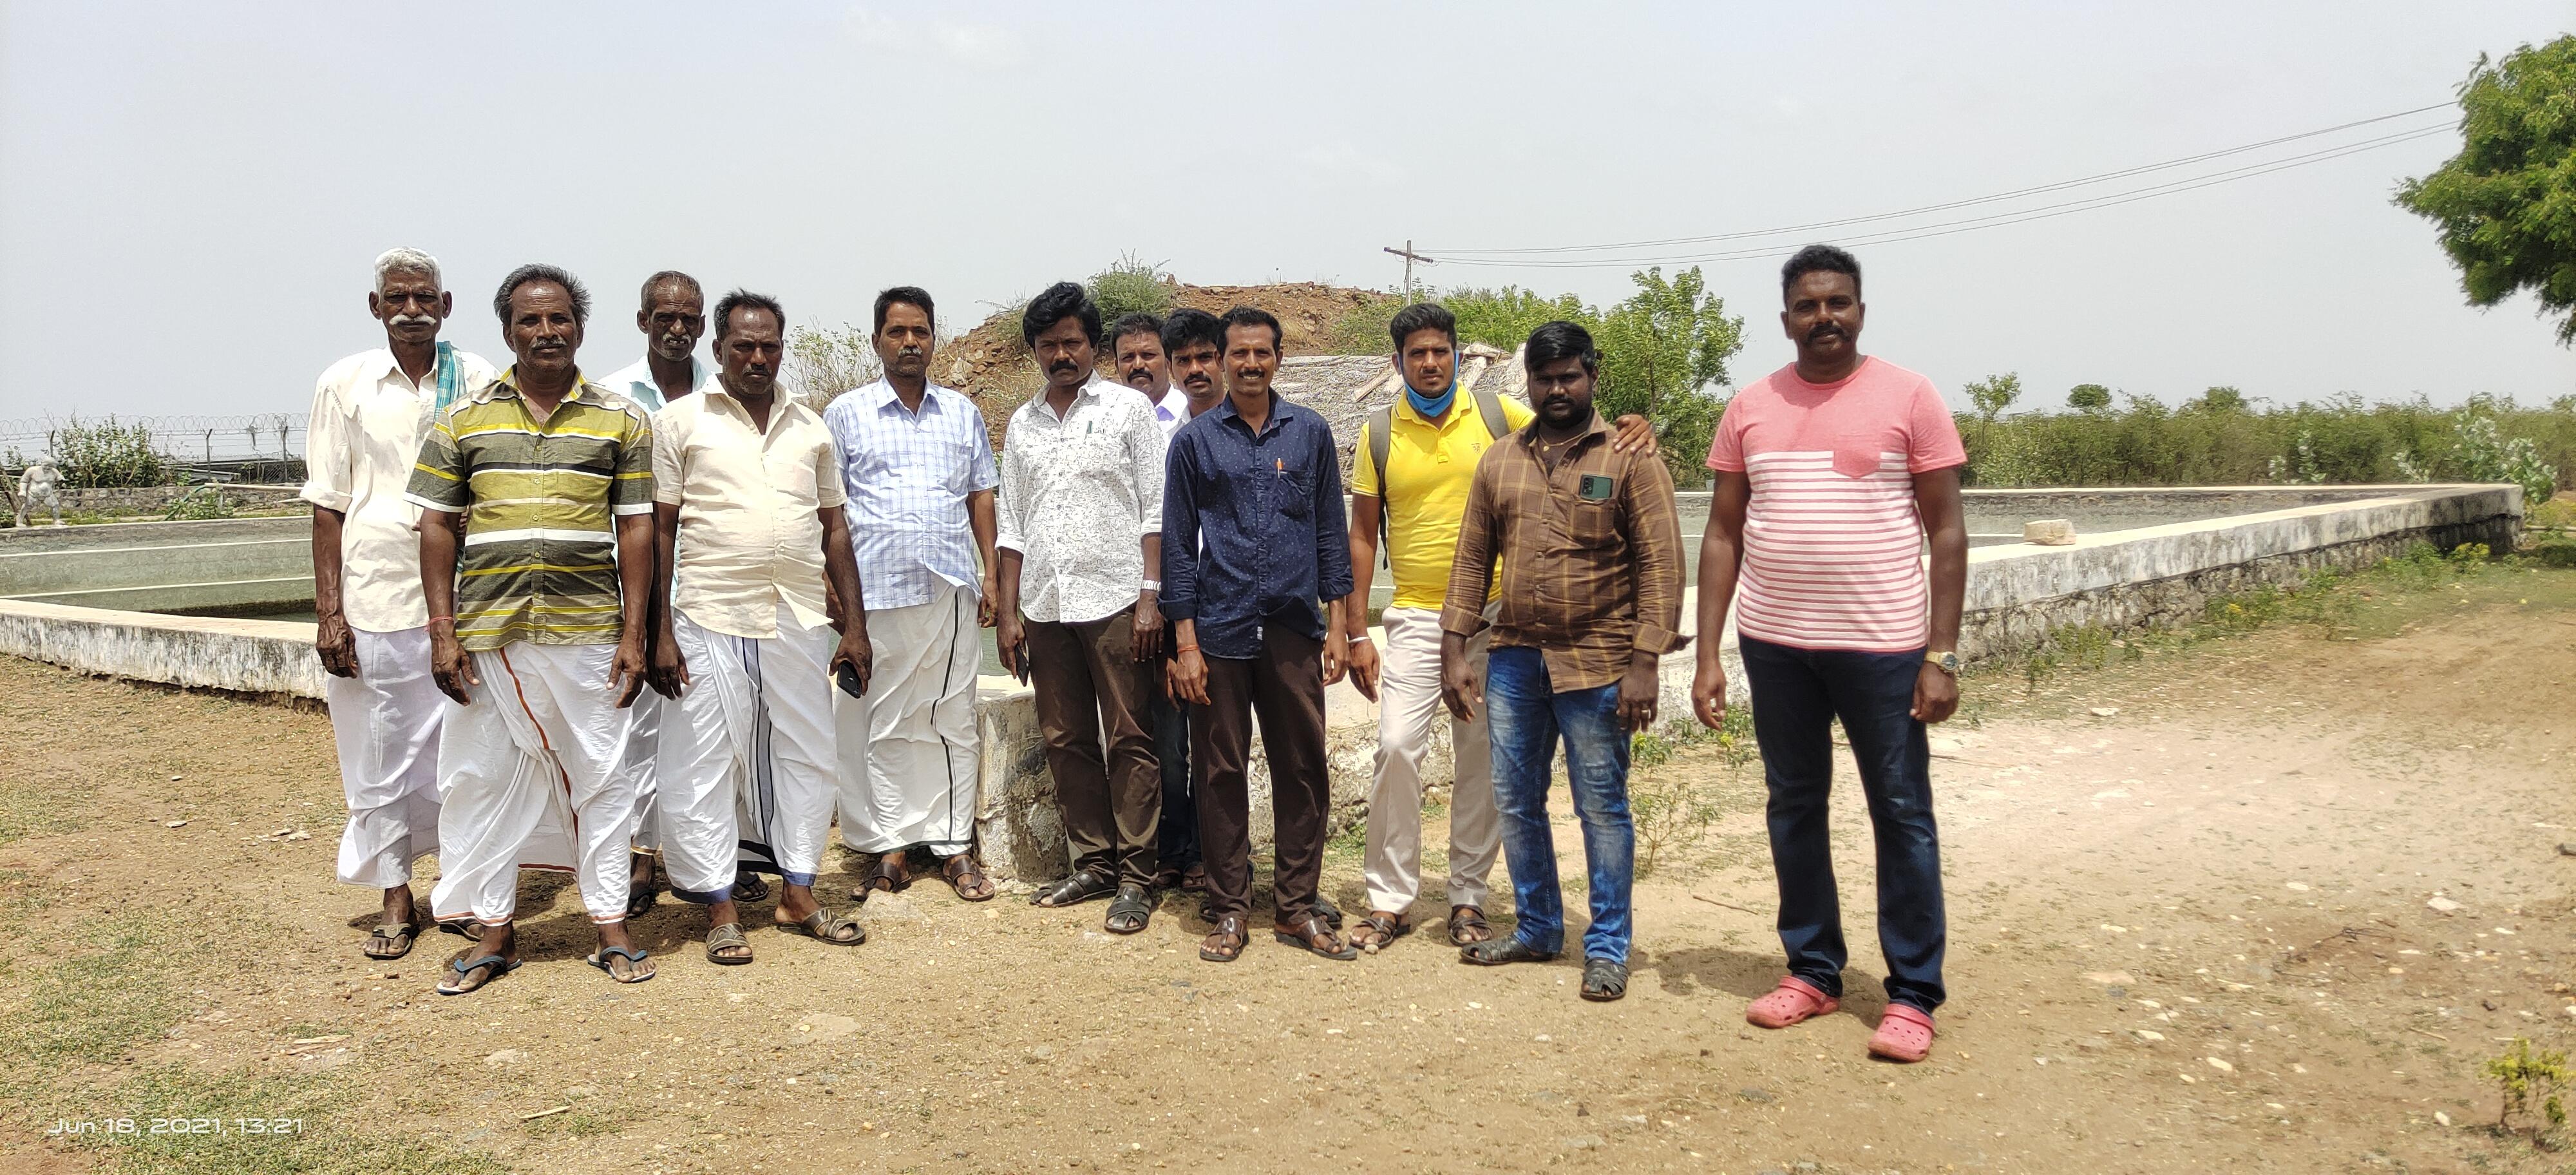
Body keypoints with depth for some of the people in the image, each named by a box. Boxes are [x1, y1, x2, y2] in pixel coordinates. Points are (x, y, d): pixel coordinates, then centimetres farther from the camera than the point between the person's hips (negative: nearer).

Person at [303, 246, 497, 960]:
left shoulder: (481, 384, 4)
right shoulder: (346, 384, 3)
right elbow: (328, 505, 3)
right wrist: (328, 612, -3)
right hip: (371, 600, 0)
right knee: (377, 759, 6)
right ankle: (397, 902, 18)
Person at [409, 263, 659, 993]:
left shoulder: (620, 420, 5)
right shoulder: (464, 419, 7)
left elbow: (635, 529, 4)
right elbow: (438, 526, 6)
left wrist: (634, 633, -2)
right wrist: (442, 631, -2)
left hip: (588, 633, -1)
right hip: (488, 635, 1)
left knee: (599, 779, 5)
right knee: (484, 780, 7)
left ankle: (612, 926, 16)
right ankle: (495, 931, 20)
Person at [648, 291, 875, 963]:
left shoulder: (810, 428, 13)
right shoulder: (681, 422, 2)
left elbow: (833, 528, 14)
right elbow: (659, 530, -1)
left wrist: (855, 625, 9)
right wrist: (660, 632, -7)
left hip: (800, 623, 4)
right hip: (710, 622, -4)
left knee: (806, 757, 9)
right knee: (706, 762, 1)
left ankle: (798, 895, 22)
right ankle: (721, 910, 12)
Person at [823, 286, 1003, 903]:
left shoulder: (963, 413, 13)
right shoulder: (846, 414, 5)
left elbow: (981, 497, 15)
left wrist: (990, 574, 7)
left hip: (952, 590, 2)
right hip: (878, 591, -2)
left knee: (952, 718, 6)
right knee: (884, 723, 2)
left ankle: (954, 844, 13)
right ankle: (891, 845, 12)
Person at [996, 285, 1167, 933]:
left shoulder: (1129, 408, 3)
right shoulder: (1023, 425, 16)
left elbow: (1153, 510, -2)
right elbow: (1011, 524, 17)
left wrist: (1150, 596, -10)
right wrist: (1008, 610, 10)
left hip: (1115, 601, -5)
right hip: (1045, 606, 5)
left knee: (1129, 741, -3)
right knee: (1066, 741, 9)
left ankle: (1135, 878, 3)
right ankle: (1093, 863, 20)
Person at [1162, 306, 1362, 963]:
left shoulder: (1311, 433, 7)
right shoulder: (1195, 441, 3)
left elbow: (1331, 533, 9)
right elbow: (1178, 545, 3)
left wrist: (1337, 625, 3)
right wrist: (1185, 643, -3)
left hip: (1294, 631, 1)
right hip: (1220, 633, -1)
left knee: (1304, 772, 5)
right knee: (1220, 773, 5)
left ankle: (1296, 908, 17)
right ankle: (1230, 910, 17)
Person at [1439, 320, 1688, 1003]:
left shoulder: (1630, 458, -3)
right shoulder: (1498, 464, 10)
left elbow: (1660, 563, -7)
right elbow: (1472, 560, 12)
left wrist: (1645, 661, -15)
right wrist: (1454, 650, 5)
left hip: (1597, 664, -4)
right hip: (1515, 660, 5)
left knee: (1602, 808, 3)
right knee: (1515, 802, 12)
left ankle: (1607, 947, 17)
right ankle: (1538, 929, 29)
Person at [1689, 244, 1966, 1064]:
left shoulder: (1908, 397, -3)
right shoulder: (1750, 409, 6)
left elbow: (1946, 532, -3)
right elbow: (1723, 535, 7)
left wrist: (1942, 655, -9)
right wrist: (1707, 656, 1)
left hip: (1882, 643, -3)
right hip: (1774, 643, 4)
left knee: (1902, 814, 3)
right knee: (1794, 806, 12)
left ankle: (1912, 994, 15)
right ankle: (1812, 972, 27)